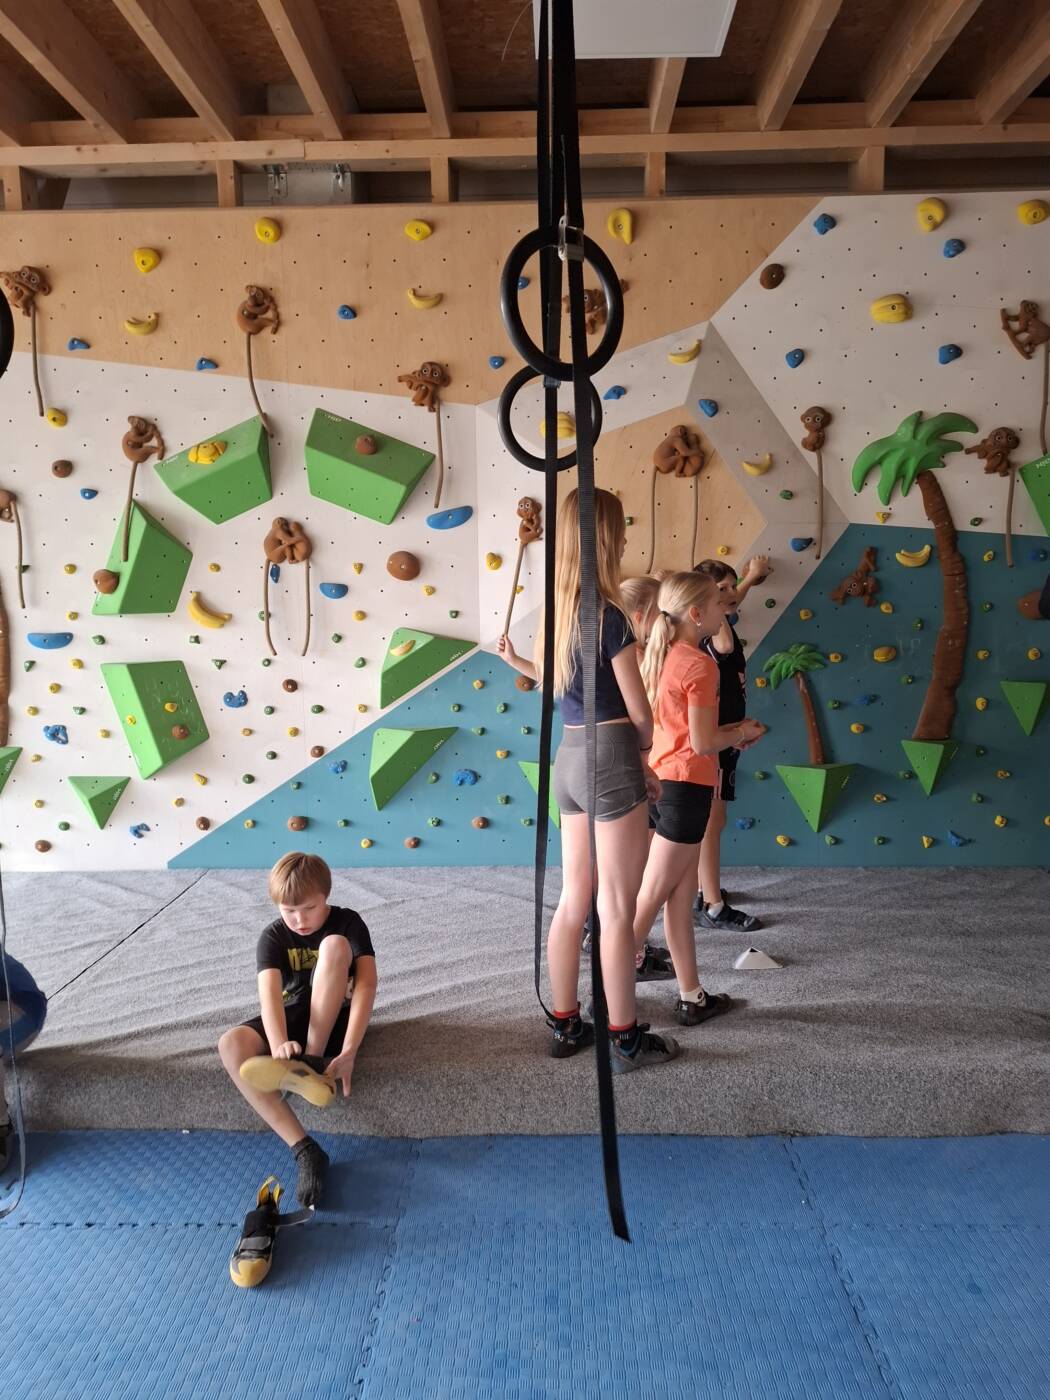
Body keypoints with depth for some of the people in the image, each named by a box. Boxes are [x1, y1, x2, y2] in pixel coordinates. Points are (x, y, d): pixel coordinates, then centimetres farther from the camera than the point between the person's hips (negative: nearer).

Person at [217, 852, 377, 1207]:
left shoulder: (348, 923, -11)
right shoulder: (273, 936, -6)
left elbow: (366, 984, -25)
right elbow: (269, 993, -24)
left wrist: (349, 1051, -39)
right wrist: (279, 1045, -46)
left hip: (335, 1019, -3)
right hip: (293, 1018, 3)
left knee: (334, 945, -29)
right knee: (231, 1046, -30)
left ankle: (313, 1060, -28)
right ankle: (304, 1149, -36)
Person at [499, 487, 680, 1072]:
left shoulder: (559, 609, 7)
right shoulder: (609, 615, -16)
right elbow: (640, 713, -10)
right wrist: (642, 753, 9)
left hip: (570, 755, 8)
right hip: (610, 757, -8)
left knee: (574, 899, 16)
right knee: (617, 908, 3)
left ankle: (566, 1024, 28)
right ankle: (625, 1039, 16)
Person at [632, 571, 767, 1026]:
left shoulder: (662, 657, 10)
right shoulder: (699, 665, -16)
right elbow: (703, 743, -18)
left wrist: (729, 731, 13)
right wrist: (742, 733, 0)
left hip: (661, 780, 9)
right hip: (686, 785, -9)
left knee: (681, 896, 14)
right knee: (650, 898, -1)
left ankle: (692, 997, 24)